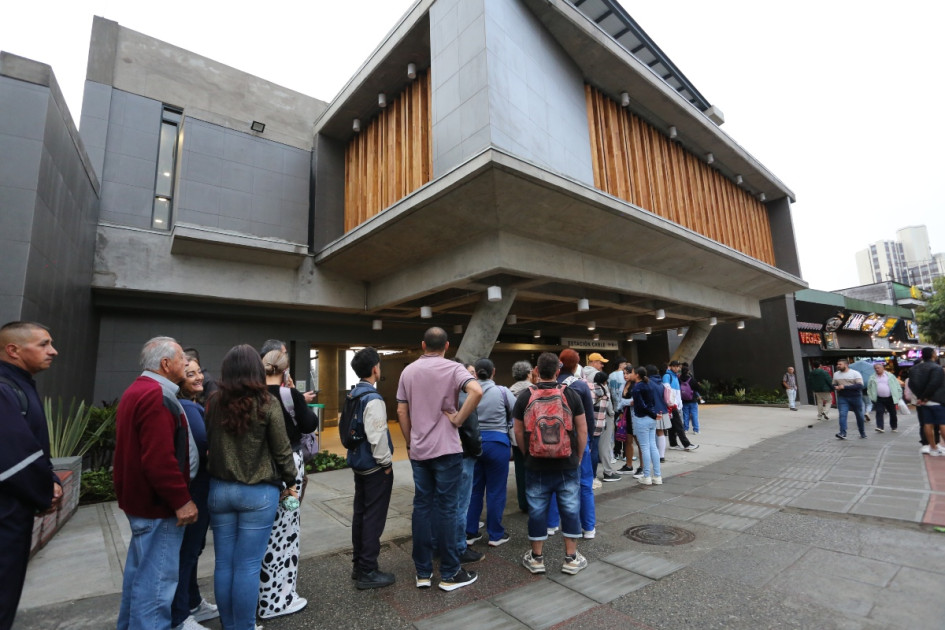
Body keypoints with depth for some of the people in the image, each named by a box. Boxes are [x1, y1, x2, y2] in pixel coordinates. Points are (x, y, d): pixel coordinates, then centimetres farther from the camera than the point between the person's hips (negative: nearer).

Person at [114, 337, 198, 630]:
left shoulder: (138, 391, 12)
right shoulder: (157, 396, -23)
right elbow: (159, 460, -29)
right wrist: (181, 500, -21)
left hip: (141, 498, 11)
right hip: (158, 503, -11)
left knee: (141, 570, 24)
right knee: (157, 578, 0)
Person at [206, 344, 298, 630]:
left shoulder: (213, 402, -4)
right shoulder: (266, 403, -14)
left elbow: (208, 444, 5)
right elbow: (282, 450, -8)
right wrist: (290, 483, 5)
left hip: (219, 489, 4)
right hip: (258, 492, -4)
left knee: (223, 563, 16)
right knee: (247, 567, 7)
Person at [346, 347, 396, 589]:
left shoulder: (353, 395, 8)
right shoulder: (373, 399, -21)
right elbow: (376, 436, -25)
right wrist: (386, 462, -13)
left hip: (358, 463, 9)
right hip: (374, 467, -9)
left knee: (360, 513, 17)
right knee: (373, 518, 1)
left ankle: (358, 565, 30)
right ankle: (368, 573, 11)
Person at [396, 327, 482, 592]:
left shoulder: (408, 371, 6)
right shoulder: (452, 368, -8)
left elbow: (401, 411, 7)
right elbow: (476, 391, -26)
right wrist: (458, 418, -14)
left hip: (418, 450, 4)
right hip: (446, 449, -4)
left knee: (422, 506, 12)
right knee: (447, 507, 4)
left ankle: (423, 572, 21)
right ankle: (449, 574, 16)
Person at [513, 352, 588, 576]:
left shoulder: (524, 397, -5)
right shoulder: (572, 394, -5)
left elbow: (518, 432, 0)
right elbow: (582, 430, -1)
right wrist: (578, 457, 10)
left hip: (536, 465, 0)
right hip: (567, 464, 0)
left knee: (537, 509, 10)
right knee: (570, 509, 12)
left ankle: (536, 557, 22)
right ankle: (571, 558, 21)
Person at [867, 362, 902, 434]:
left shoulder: (890, 376, 3)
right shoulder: (872, 378, 6)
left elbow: (897, 385, 4)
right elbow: (869, 388, 11)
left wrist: (899, 395, -2)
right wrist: (871, 397, 4)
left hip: (890, 398, 0)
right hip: (879, 399, 0)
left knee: (893, 413, 12)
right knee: (879, 412, -10)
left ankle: (894, 427, 29)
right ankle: (880, 427, -14)